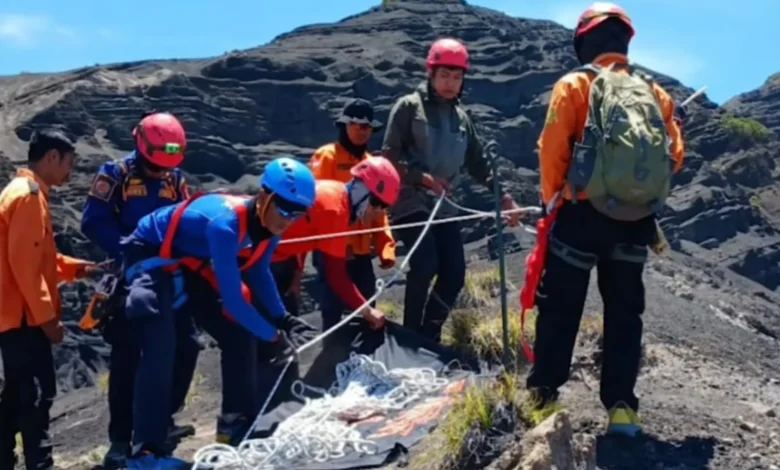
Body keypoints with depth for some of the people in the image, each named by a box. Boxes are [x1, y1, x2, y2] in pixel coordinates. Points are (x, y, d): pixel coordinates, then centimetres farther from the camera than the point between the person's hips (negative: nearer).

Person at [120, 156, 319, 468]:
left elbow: (258, 273, 6)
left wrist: (283, 320, -4)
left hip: (193, 264, 9)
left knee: (238, 335, 5)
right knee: (161, 348, -22)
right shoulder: (225, 223, -38)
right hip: (152, 256, -8)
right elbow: (232, 299, -37)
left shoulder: (268, 224, -12)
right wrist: (274, 337, -27)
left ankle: (237, 422, 18)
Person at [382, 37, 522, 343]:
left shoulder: (461, 117, 15)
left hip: (443, 204, 6)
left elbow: (478, 163, 19)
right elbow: (391, 155, -7)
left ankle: (429, 337, 10)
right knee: (425, 265, -22)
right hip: (410, 200, -6)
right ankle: (410, 337, -8)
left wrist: (501, 194, 8)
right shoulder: (409, 107, -2)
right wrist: (423, 177, -17)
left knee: (454, 274, -3)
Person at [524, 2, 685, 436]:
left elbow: (553, 148, -9)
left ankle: (544, 397, 8)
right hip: (636, 220, 3)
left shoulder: (575, 85, -2)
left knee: (560, 309, 7)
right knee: (625, 313, 11)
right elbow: (676, 154, 4)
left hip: (582, 214, -3)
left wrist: (553, 200, 4)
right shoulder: (654, 92, 9)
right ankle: (621, 406, 8)